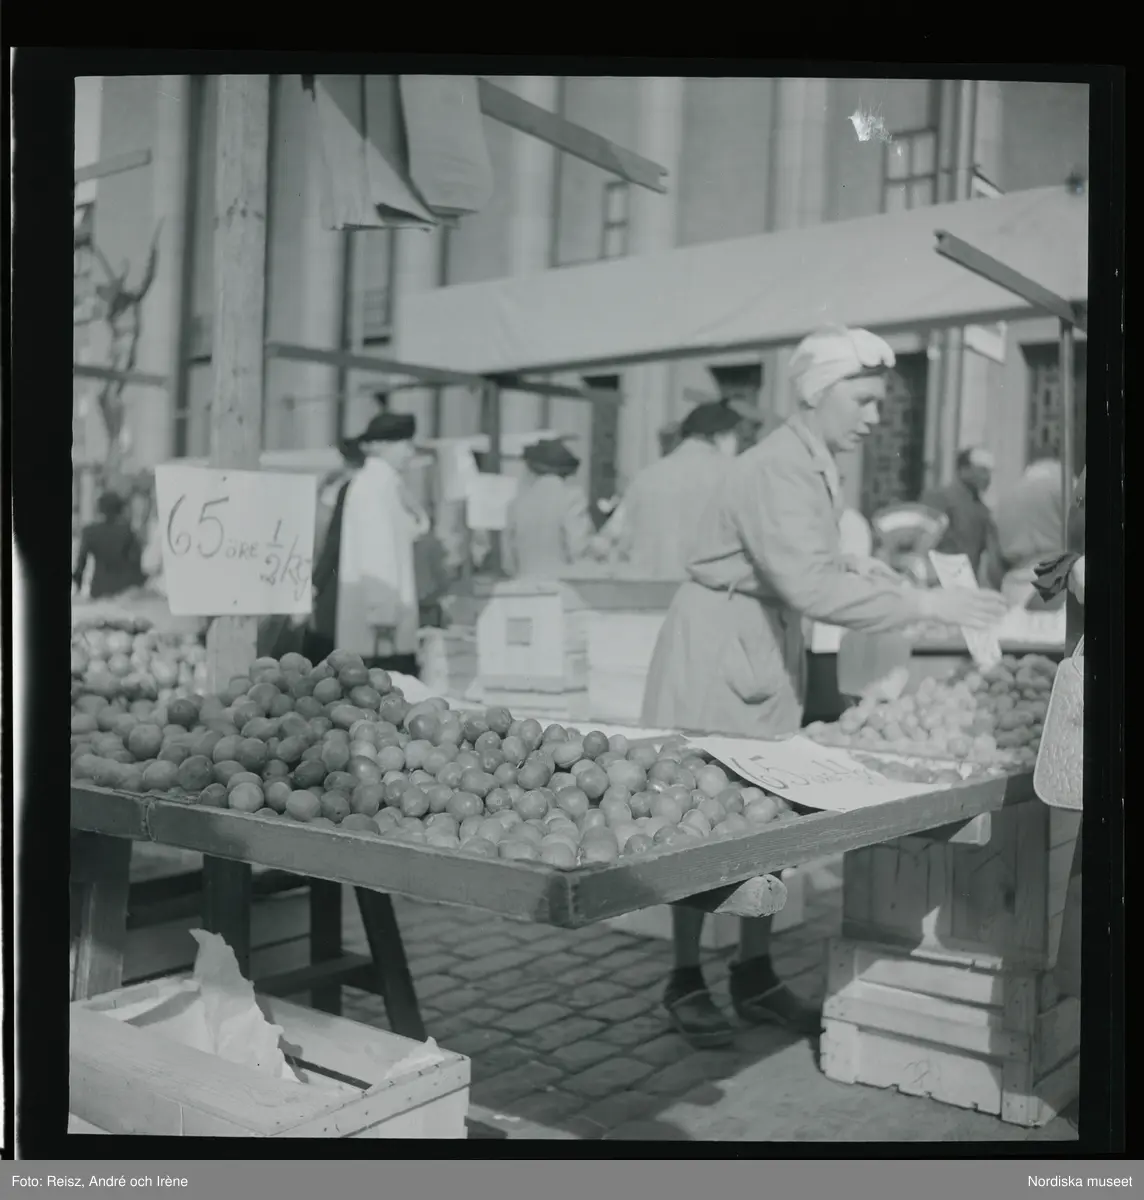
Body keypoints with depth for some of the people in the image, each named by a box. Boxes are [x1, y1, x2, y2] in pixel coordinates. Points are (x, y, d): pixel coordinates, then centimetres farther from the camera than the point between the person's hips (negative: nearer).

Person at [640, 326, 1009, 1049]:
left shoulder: (818, 468, 9)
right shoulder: (775, 472, -21)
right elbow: (810, 587, -31)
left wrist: (857, 572, -3)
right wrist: (924, 604, -30)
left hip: (770, 661, 9)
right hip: (716, 657, -9)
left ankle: (756, 975, 23)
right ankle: (686, 982, 13)